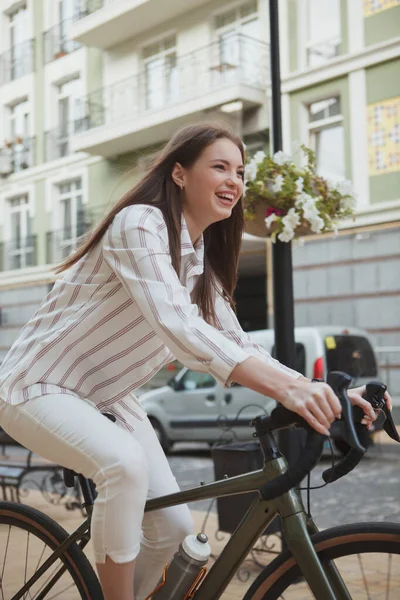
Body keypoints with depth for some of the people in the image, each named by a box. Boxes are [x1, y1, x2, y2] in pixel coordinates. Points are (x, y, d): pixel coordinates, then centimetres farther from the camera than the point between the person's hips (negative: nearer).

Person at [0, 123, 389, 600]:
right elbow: (176, 325, -36)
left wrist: (323, 391, -14)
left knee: (173, 525, -1)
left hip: (105, 395, 8)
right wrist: (285, 387, -45)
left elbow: (237, 346, 1)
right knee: (125, 463, -35)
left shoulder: (204, 261, 4)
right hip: (40, 386, -8)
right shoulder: (140, 222, -22)